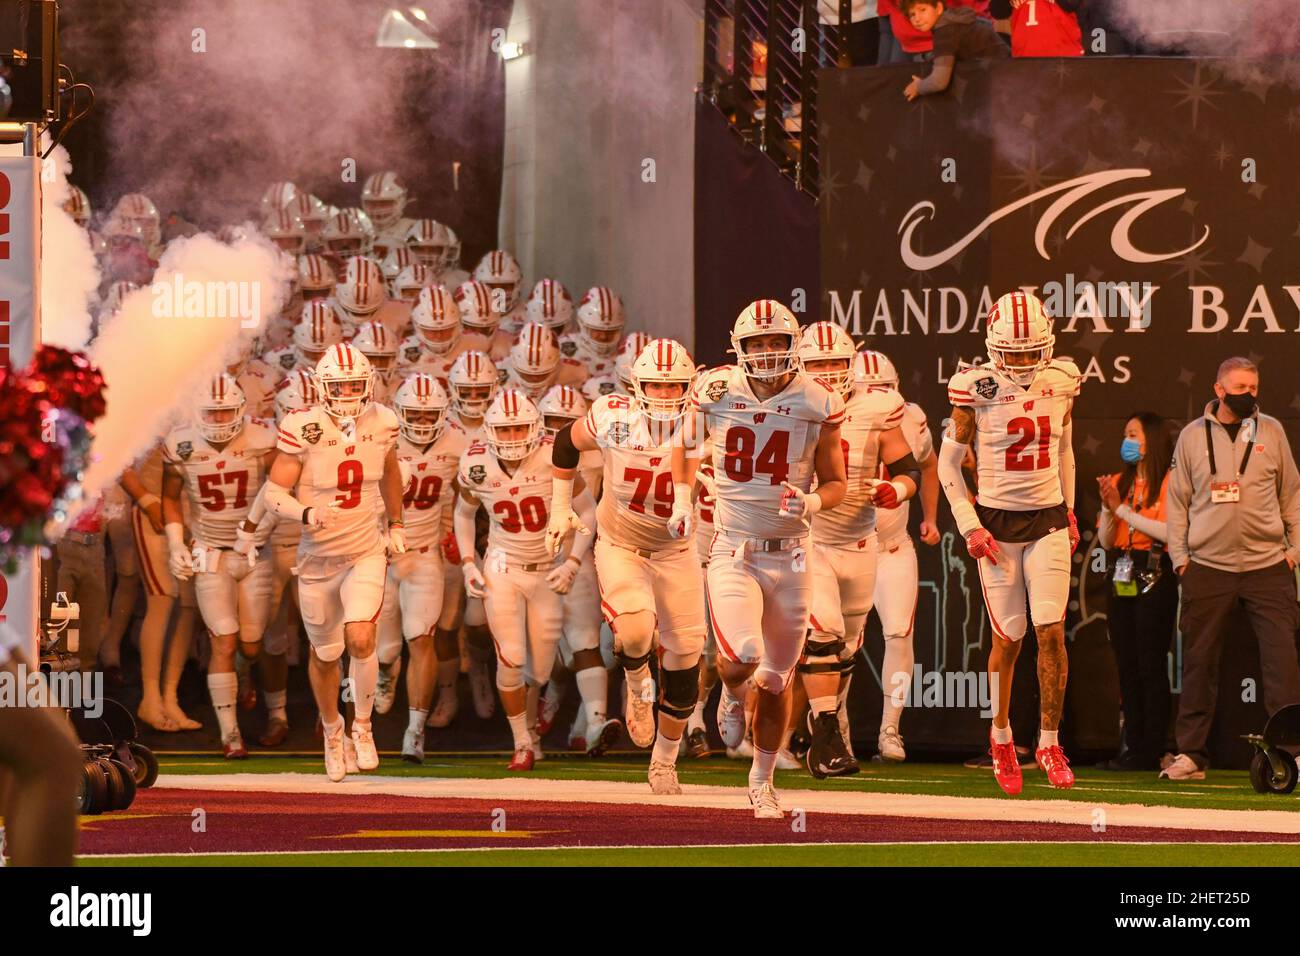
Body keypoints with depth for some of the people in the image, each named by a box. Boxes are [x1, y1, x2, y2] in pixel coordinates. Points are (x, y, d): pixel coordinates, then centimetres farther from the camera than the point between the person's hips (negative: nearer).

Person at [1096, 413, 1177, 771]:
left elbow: (1168, 531, -16)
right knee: (1126, 667, 6)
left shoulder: (1169, 483, -4)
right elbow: (1105, 540, 13)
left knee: (1150, 667, -7)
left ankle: (1151, 752, -7)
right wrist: (1108, 507, -5)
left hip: (1154, 579, -7)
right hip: (1121, 580, 7)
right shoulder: (1118, 482, 14)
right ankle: (1133, 748, 9)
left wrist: (1122, 509, -10)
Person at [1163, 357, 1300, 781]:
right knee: (1199, 662, 2)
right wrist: (1179, 555, 3)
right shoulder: (1193, 436, 7)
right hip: (1208, 566, 0)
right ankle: (1191, 753, 9)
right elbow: (1178, 501, 11)